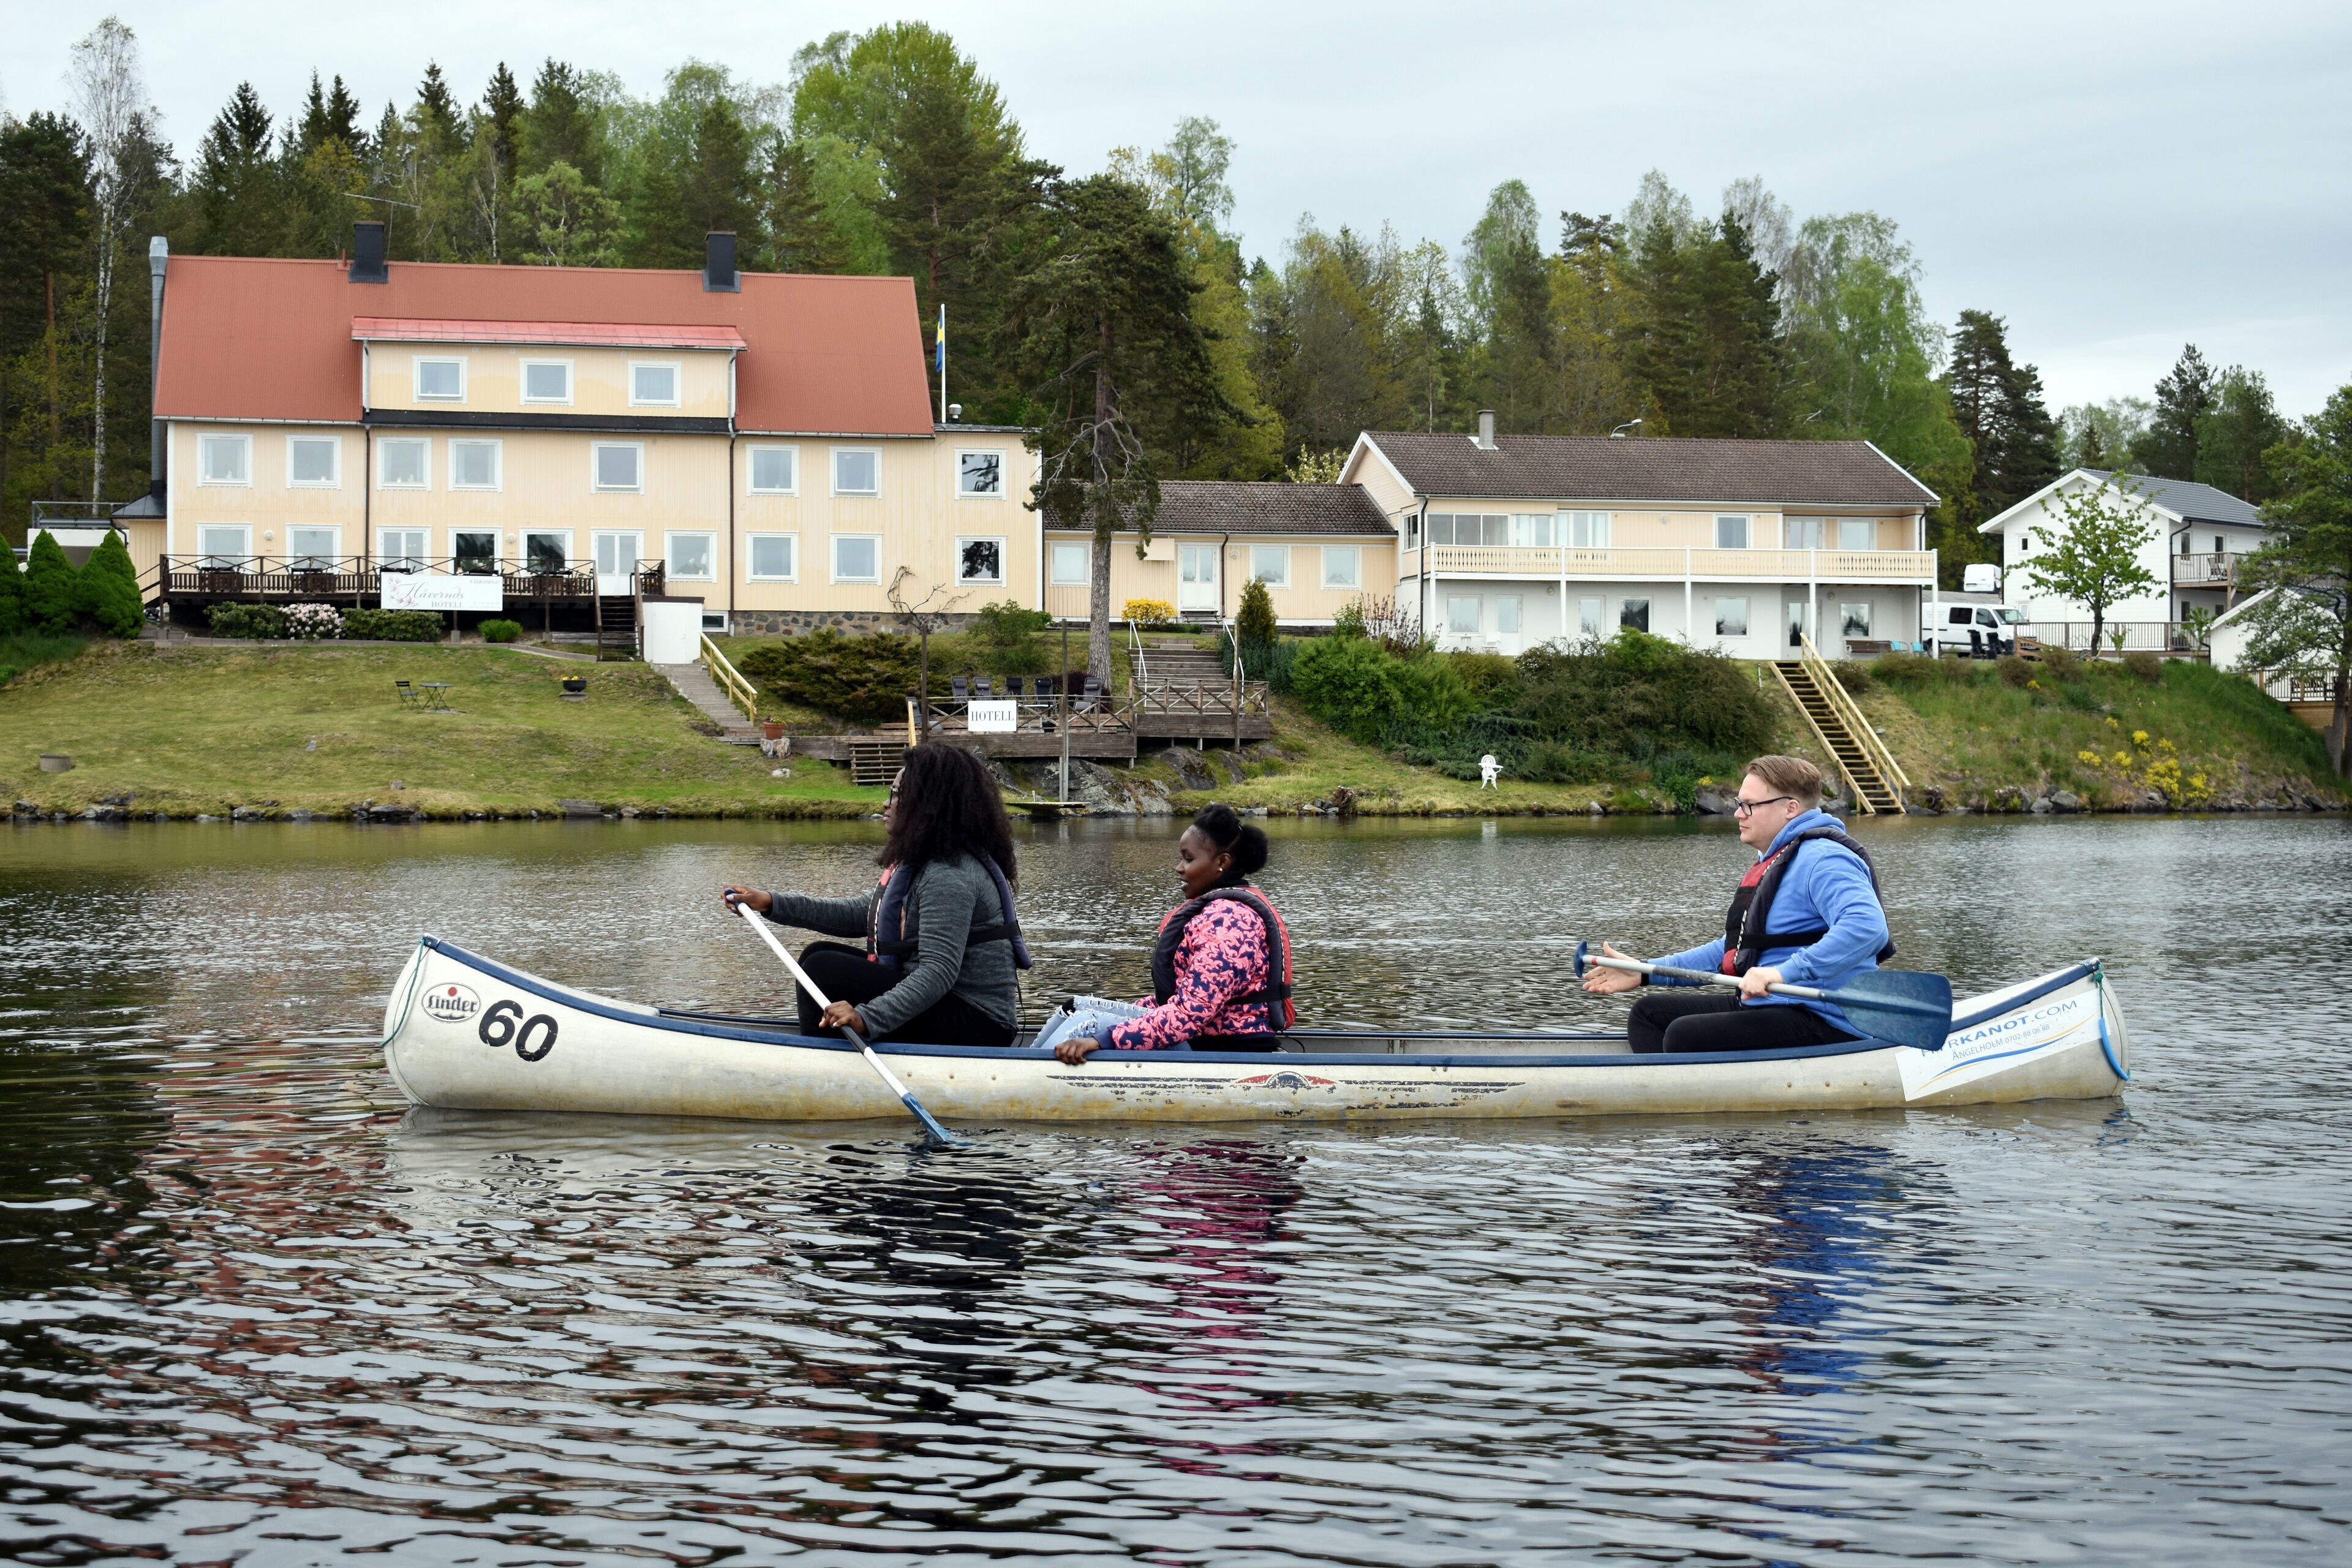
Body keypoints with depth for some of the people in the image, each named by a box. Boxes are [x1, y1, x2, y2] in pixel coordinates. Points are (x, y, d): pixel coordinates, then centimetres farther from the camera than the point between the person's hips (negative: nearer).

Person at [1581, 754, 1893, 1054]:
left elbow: (1867, 926, -33)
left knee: (1686, 1035, -27)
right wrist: (1644, 973, 22)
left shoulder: (1823, 859, -15)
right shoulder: (1770, 866, 21)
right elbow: (1731, 950, 28)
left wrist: (1785, 973, -39)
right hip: (1767, 1007, 11)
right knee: (1649, 1013, 13)